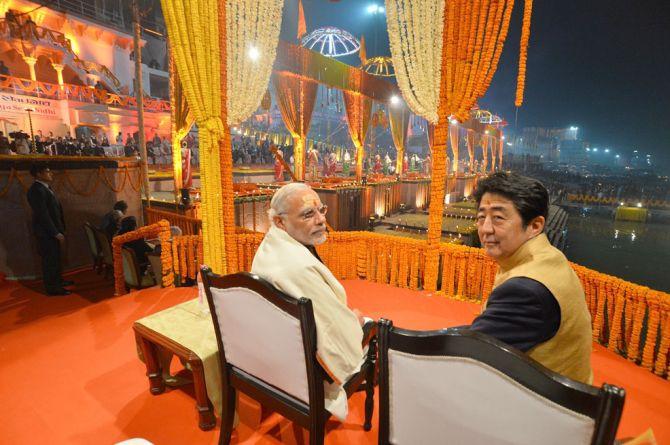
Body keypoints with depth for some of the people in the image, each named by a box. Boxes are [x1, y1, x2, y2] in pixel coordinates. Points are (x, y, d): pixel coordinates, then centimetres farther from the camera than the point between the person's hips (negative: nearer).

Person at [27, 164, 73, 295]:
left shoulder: (45, 188, 12)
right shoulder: (37, 190, -18)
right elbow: (43, 215, -22)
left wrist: (60, 230, 13)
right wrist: (56, 233, -21)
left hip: (53, 230, 9)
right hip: (46, 232, -9)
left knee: (55, 257, 19)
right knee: (49, 259, 0)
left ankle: (58, 281, 32)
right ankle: (52, 287, 9)